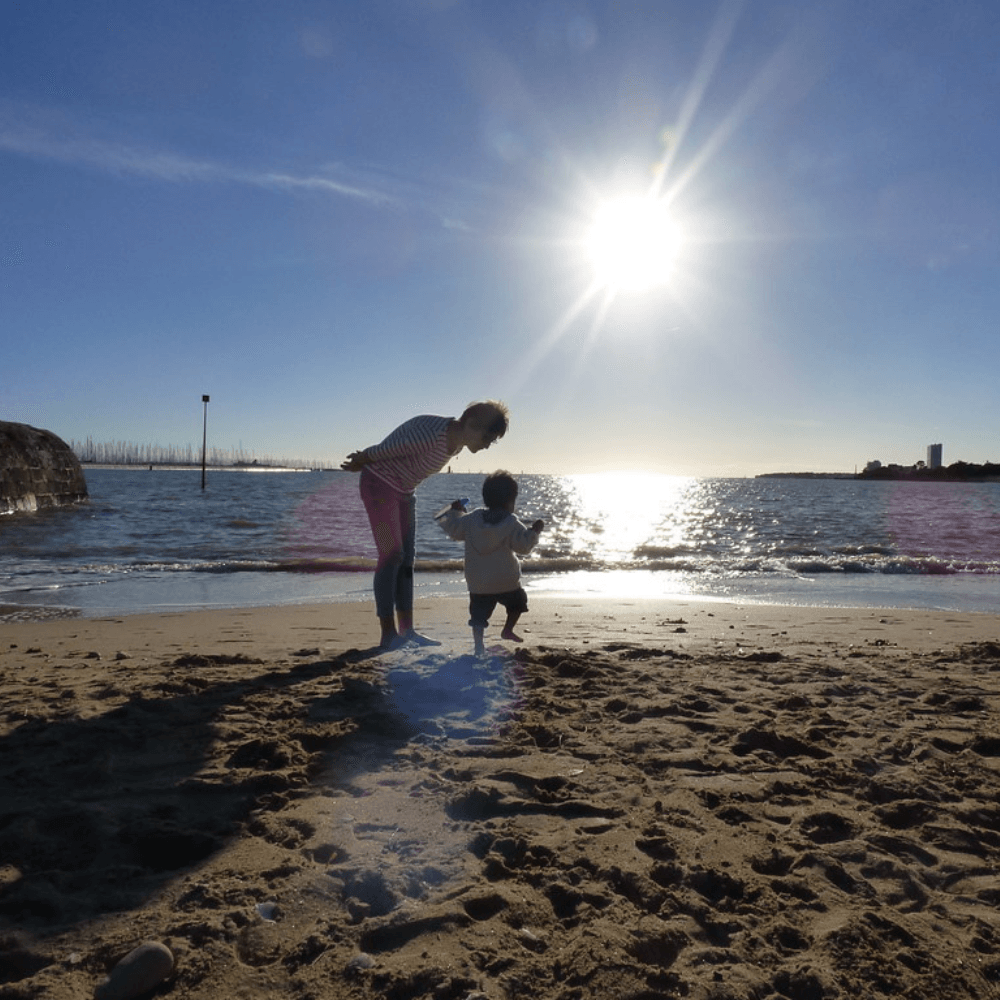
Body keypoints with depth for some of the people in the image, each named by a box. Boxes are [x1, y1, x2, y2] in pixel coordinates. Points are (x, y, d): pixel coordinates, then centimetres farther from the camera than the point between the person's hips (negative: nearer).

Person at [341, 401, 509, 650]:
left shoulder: (458, 443, -3)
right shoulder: (431, 434, -33)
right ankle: (388, 635, -7)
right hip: (379, 484, -9)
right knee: (392, 555, -12)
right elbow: (384, 449, -22)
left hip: (404, 490, 9)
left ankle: (406, 630, 10)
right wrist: (360, 461, -4)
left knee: (407, 558, 6)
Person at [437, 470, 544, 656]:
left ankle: (478, 644, -4)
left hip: (477, 583, 2)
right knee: (517, 602, 24)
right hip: (506, 582, -2)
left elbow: (454, 529, 10)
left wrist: (455, 511, 24)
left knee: (479, 615, 6)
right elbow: (523, 545, -12)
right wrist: (534, 531, -1)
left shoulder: (473, 518, 0)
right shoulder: (511, 523, -10)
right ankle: (508, 629, 25)